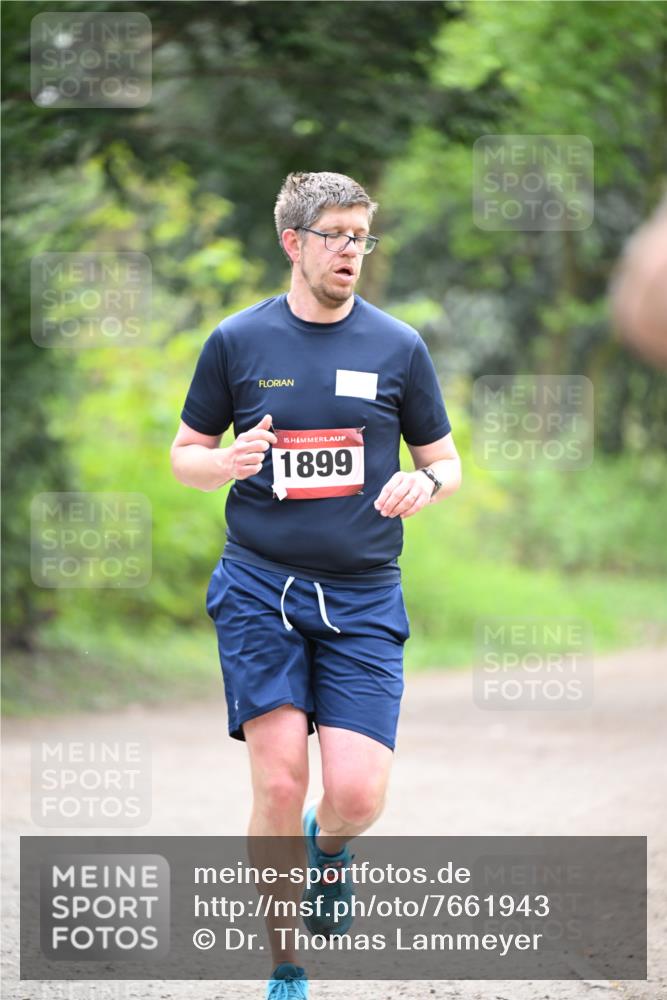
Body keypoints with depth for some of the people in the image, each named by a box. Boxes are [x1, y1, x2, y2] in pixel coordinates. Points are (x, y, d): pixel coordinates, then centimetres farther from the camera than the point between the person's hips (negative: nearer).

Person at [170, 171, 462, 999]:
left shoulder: (398, 347, 5)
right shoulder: (236, 342, 3)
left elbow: (445, 462, 13)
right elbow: (184, 455, 11)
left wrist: (425, 482, -11)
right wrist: (228, 461, -12)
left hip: (363, 596, 1)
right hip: (258, 589, -1)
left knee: (358, 793, -11)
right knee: (279, 784, -10)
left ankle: (330, 846, 28)